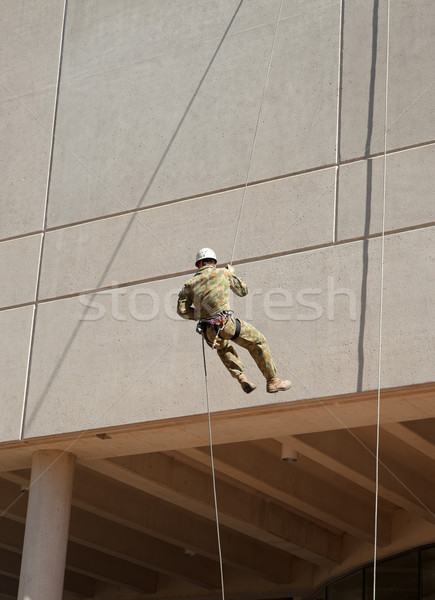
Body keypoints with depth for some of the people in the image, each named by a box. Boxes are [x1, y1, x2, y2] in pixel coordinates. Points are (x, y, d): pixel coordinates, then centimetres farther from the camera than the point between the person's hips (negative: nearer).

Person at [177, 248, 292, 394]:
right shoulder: (223, 273, 9)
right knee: (257, 342, 15)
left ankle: (241, 378, 24)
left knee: (223, 348, 37)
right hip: (225, 323, -4)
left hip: (208, 332, 4)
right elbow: (243, 291, 22)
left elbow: (182, 310, 6)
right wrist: (232, 275, 37)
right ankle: (272, 381, 15)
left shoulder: (191, 283, 14)